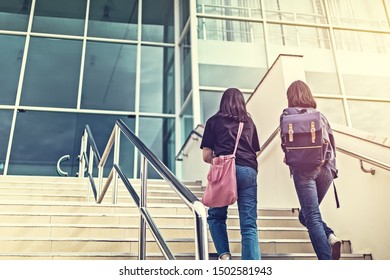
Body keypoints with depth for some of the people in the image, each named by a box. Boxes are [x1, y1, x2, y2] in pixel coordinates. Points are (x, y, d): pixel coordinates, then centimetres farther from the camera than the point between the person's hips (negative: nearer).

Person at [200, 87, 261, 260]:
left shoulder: (214, 121, 13)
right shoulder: (249, 122, 22)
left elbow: (206, 156, 8)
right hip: (249, 171, 2)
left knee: (215, 216, 17)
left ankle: (224, 255, 1)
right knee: (249, 224, 0)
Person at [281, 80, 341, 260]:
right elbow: (332, 142, 15)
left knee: (312, 217, -5)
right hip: (325, 168, 5)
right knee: (305, 214, 18)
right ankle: (330, 237, -9)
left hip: (303, 168, -5)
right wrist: (333, 167, 17)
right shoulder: (320, 115, 20)